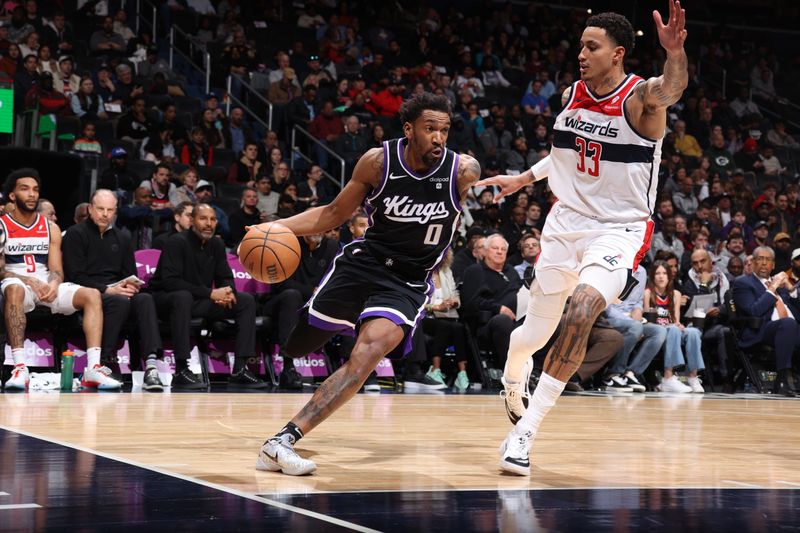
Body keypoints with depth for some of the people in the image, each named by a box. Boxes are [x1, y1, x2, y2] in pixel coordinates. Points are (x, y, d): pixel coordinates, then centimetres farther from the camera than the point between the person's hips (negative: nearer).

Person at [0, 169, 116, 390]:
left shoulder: (51, 228, 13)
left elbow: (57, 270, 9)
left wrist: (54, 285, -16)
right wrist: (30, 282, -21)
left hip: (47, 287, 5)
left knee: (92, 295, -19)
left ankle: (93, 369, -31)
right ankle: (20, 368, -46)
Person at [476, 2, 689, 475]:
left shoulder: (640, 96, -16)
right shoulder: (572, 95, 2)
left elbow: (672, 88, -42)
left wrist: (675, 52, -62)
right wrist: (524, 179, 20)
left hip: (619, 229, -5)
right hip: (567, 222, 5)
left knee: (580, 312, -28)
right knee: (536, 332, 11)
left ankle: (526, 431, -19)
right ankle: (512, 379, 48)